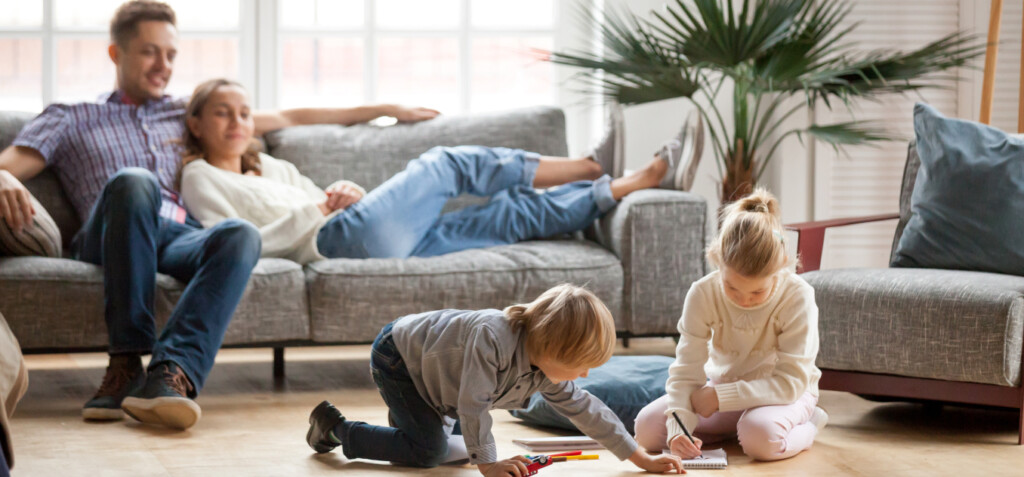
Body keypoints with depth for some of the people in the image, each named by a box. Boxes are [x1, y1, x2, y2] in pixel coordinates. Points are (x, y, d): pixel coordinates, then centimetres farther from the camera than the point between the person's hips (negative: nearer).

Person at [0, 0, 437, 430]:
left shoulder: (184, 115, 35)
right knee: (134, 181, -38)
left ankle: (172, 371, -53)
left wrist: (382, 110, 37)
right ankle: (127, 362, -38)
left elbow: (286, 118, 38)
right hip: (108, 241, -2)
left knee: (241, 234, -34)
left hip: (182, 238, 3)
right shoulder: (70, 119, 25)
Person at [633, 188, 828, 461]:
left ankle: (807, 426, -4)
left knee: (761, 437, -39)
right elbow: (685, 372, -19)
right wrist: (679, 428, -36)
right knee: (646, 428, -16)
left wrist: (721, 397, -31)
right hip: (722, 386, 4)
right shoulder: (703, 294, -18)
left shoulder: (798, 298, -25)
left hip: (782, 394, -4)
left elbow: (791, 381, -26)